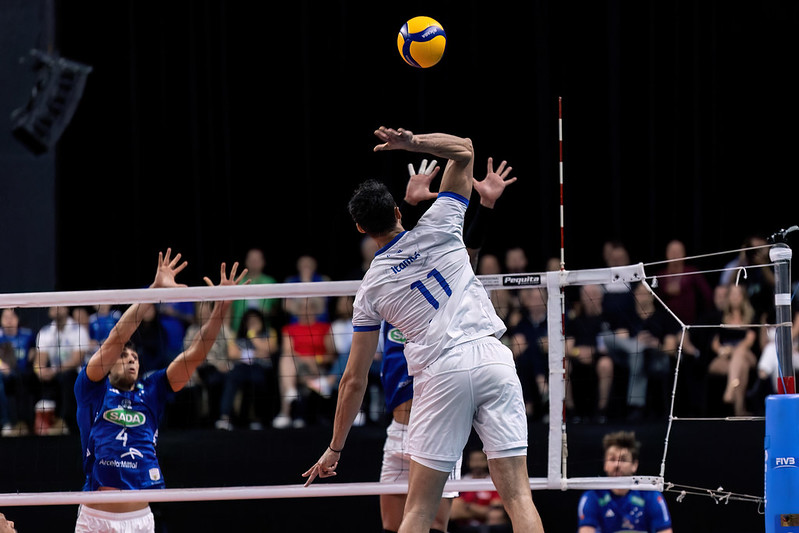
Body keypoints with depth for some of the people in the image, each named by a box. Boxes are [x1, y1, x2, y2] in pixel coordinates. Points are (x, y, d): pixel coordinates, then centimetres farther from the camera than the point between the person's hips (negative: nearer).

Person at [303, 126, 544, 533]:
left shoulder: (371, 289, 11)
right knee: (517, 494, -5)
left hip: (440, 374, -1)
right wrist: (412, 142, 6)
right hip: (493, 358, 1)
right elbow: (464, 150, 20)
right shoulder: (436, 229, 10)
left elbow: (354, 381, 12)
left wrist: (334, 449, 22)